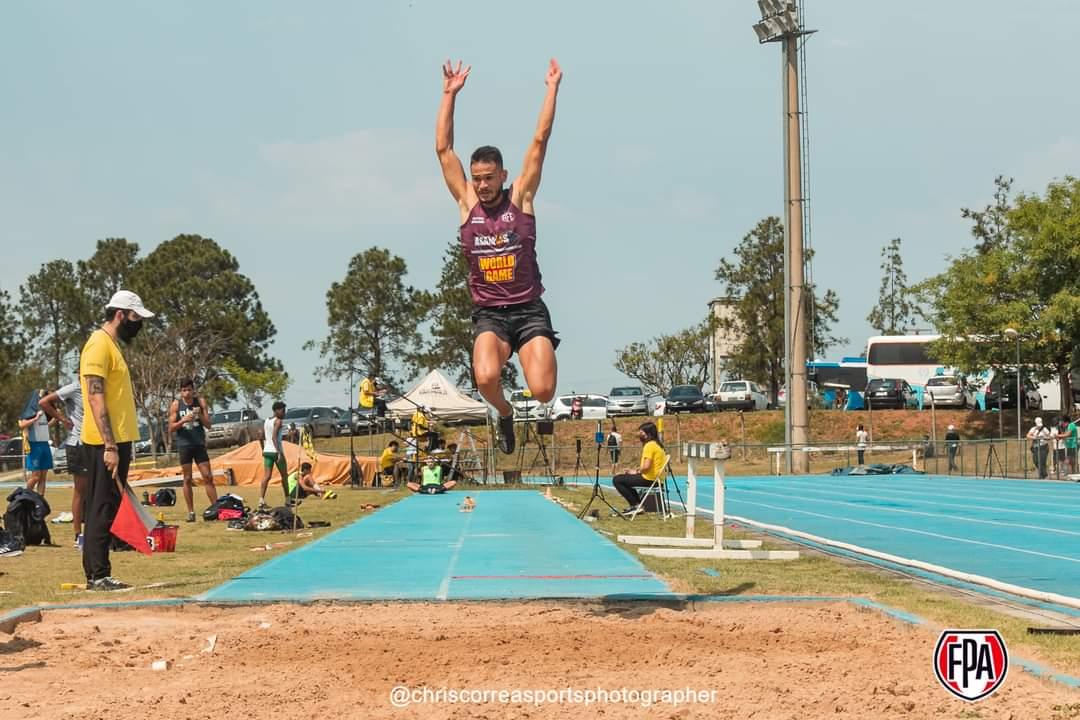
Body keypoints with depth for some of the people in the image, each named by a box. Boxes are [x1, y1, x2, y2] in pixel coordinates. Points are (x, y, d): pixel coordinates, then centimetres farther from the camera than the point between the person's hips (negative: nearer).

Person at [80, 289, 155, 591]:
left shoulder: (112, 345, 19)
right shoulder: (99, 345, -11)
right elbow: (96, 398, -18)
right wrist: (109, 446, -22)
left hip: (115, 442, 10)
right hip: (105, 444, -10)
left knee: (104, 509, 10)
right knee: (102, 509, -8)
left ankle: (96, 574, 13)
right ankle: (98, 575, -7)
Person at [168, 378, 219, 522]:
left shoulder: (200, 402, 3)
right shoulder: (176, 405, 0)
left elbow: (208, 425, 2)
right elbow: (171, 428, -2)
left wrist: (200, 416, -17)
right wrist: (183, 420, -19)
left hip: (199, 444, 1)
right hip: (184, 444, -1)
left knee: (208, 477, -2)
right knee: (187, 479, 1)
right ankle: (191, 512, 4)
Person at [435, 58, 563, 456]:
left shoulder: (520, 197, 3)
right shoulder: (467, 202, 6)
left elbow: (540, 140, 1)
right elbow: (443, 148, 4)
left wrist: (552, 89, 0)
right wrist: (450, 94, 3)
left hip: (529, 309, 0)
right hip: (489, 314, 0)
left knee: (543, 390, -16)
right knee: (486, 377, -29)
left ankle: (541, 411, 25)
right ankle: (505, 414, 8)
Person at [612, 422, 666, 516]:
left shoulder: (649, 445, -17)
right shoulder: (656, 444, 15)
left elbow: (646, 466, -25)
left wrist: (636, 472, -6)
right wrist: (635, 469, 9)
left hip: (650, 479, -10)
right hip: (655, 478, 10)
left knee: (617, 480, -6)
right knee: (624, 478, 28)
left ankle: (635, 505, -3)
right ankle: (637, 504, 20)